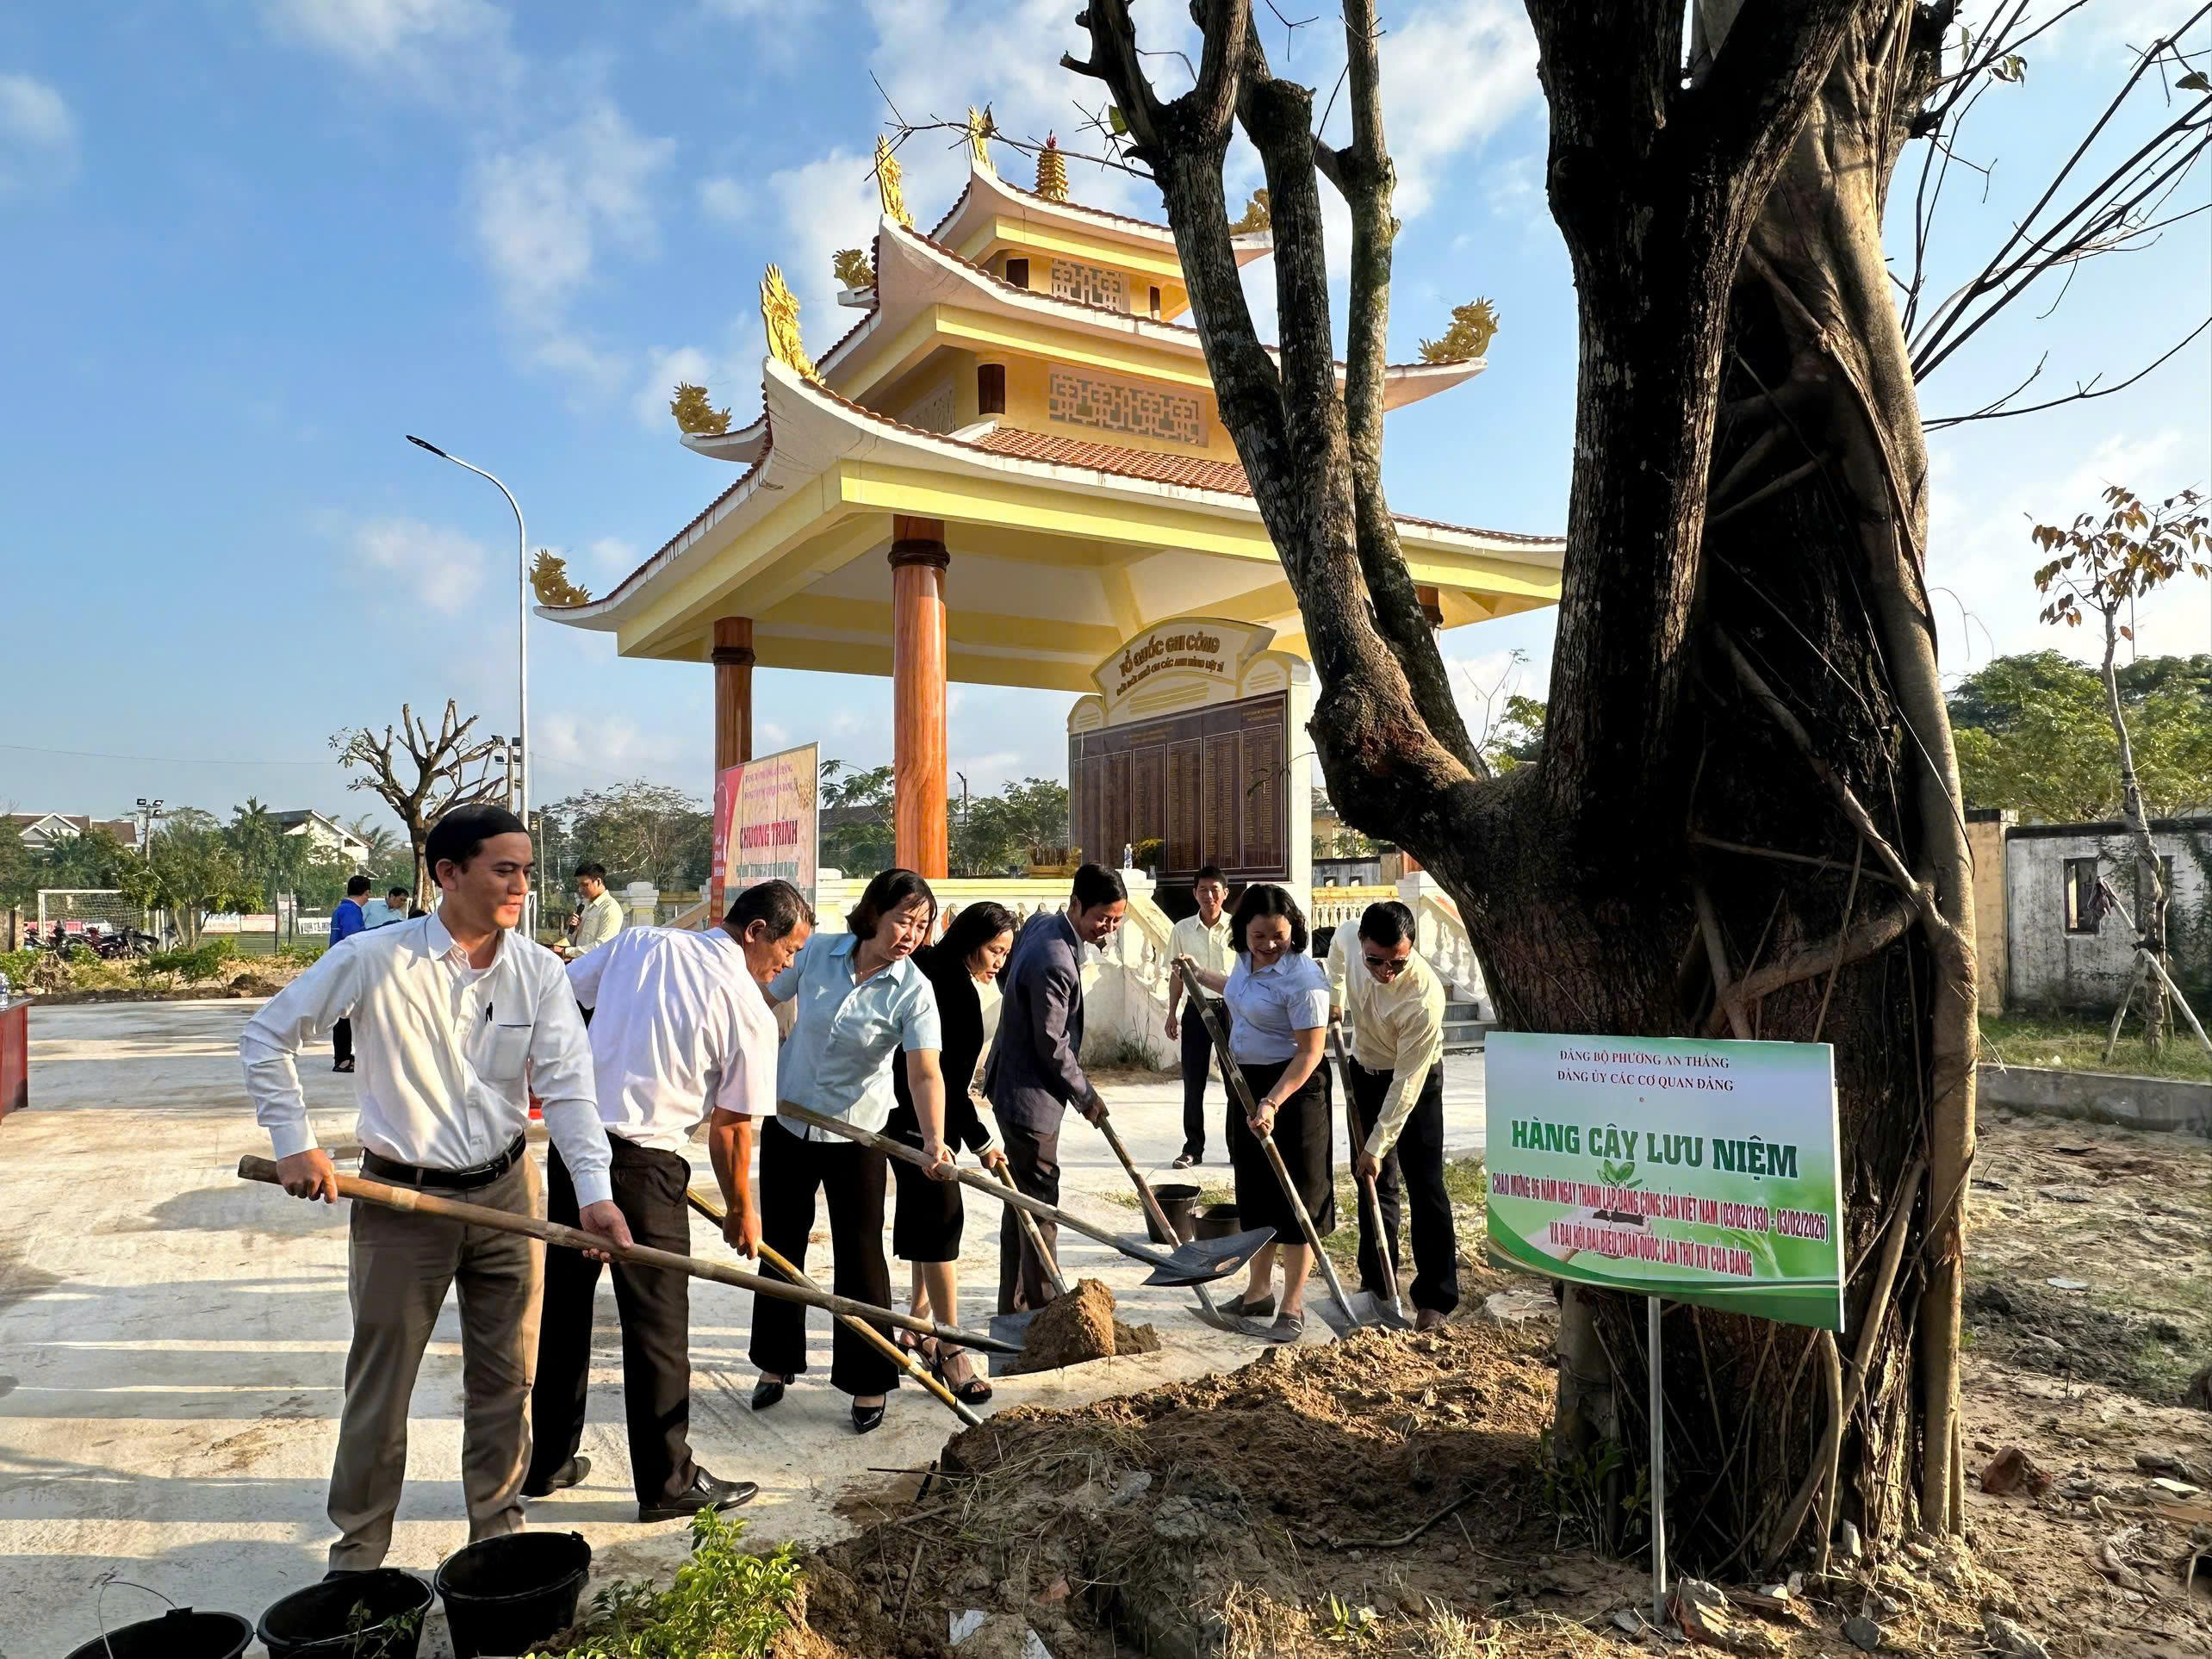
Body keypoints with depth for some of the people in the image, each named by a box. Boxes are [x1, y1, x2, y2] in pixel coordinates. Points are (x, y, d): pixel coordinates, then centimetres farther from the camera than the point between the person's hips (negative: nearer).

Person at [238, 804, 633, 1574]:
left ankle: (498, 1533, 33)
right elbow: (268, 1034, -2)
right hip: (401, 1201, -2)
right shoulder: (375, 959, -13)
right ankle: (358, 1549, 32)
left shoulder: (539, 972, -6)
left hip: (508, 1192, 3)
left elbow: (568, 1084, -12)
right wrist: (294, 1143, -7)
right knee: (379, 1388, 12)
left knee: (506, 1381, 13)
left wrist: (593, 1188, -24)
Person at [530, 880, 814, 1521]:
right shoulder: (750, 1010, -9)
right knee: (658, 1323, 6)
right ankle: (668, 1483, 19)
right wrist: (743, 1211, 11)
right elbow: (732, 1128, -4)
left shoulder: (640, 942, 4)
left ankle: (546, 1461, 33)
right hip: (644, 1162, -6)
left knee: (563, 1304, 19)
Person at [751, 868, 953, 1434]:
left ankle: (868, 1382, 17)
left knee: (859, 1252, 1)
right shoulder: (818, 951, -11)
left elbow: (925, 1074, -29)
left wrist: (934, 1142, -44)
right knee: (781, 1242, 14)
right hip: (788, 1119, 3)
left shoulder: (913, 992, -19)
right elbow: (762, 1001, 5)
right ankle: (776, 1363, 33)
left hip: (856, 1133, -3)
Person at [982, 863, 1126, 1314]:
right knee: (1039, 1202, -1)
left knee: (1023, 1198, 17)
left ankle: (1014, 1307, 27)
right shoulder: (1054, 963, -27)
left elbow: (1009, 974, 20)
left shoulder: (1042, 921, 2)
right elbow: (1052, 1047, -21)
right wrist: (1086, 1097, -7)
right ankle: (1041, 1308, 10)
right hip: (1031, 1095, -10)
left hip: (1014, 1084, 10)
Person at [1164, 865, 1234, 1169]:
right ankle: (1193, 1147, 15)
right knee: (1193, 1083, 5)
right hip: (1196, 1008, 2)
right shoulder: (1182, 929, 1)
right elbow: (1177, 975, 9)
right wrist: (1172, 1013, 6)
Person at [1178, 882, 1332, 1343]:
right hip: (1247, 1085, 8)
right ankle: (1259, 1291, 30)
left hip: (1292, 1089, -8)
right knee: (1254, 1191, 16)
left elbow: (1309, 1053, -24)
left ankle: (1293, 1306, 11)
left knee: (1293, 1196, 1)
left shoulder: (1303, 978, -23)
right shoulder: (1247, 960, 2)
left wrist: (1272, 1103, -31)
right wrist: (1200, 975, 39)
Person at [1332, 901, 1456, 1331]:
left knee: (1425, 1185, -5)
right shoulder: (1350, 939, -23)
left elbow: (1406, 1083, -30)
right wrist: (1334, 996, 8)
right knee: (1373, 1182, 12)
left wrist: (1377, 1145, -25)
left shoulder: (1424, 996, -37)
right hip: (1365, 1071, 5)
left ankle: (1436, 1297, 6)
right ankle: (1376, 1285, 23)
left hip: (1416, 1082, -5)